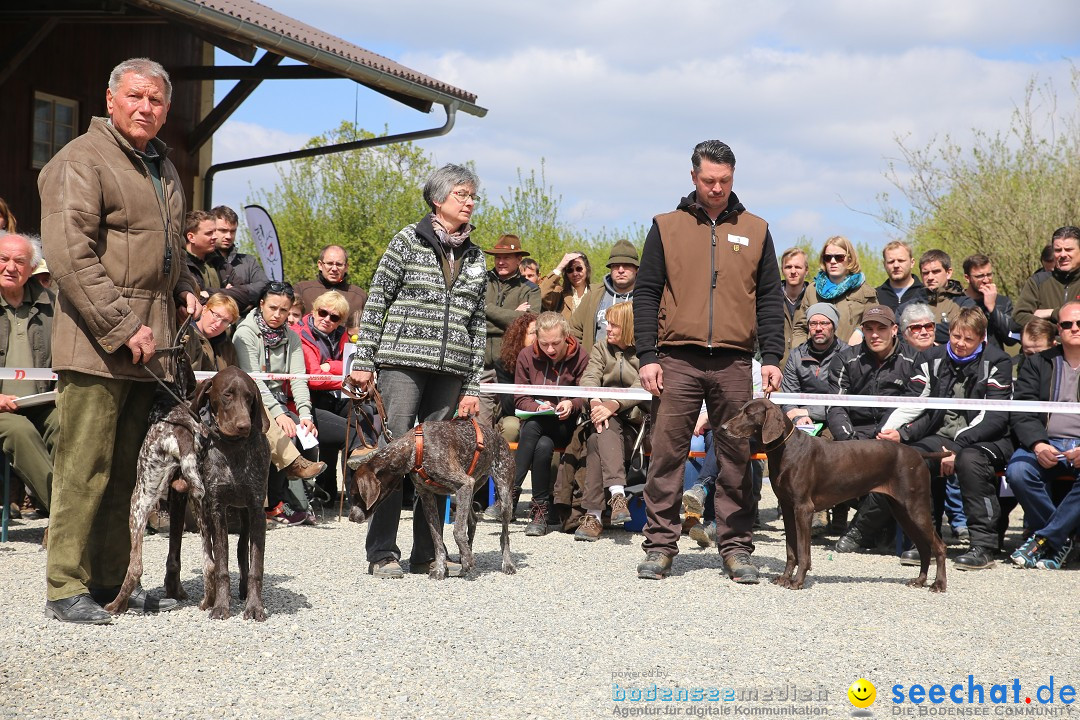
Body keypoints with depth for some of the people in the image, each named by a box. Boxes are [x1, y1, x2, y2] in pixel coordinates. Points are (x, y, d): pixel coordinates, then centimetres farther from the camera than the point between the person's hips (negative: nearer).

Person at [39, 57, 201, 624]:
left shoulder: (162, 167, 22)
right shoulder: (81, 161, -5)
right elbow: (70, 254, -15)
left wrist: (184, 290, 14)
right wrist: (122, 328, -18)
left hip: (147, 343, 8)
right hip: (96, 342, -8)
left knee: (126, 468, 9)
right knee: (85, 467, -7)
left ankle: (113, 582, 15)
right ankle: (66, 588, -1)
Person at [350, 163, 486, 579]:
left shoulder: (475, 256, 15)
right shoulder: (408, 240, 2)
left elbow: (478, 323, 14)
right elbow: (377, 300, 0)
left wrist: (473, 386, 9)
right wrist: (363, 360, -5)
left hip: (450, 371, 4)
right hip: (403, 362, -4)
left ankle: (428, 552, 12)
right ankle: (382, 553, -1)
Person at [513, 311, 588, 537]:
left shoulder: (580, 358, -2)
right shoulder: (527, 356, 3)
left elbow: (586, 398, 0)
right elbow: (519, 399, 3)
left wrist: (571, 405, -22)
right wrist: (538, 407, -18)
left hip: (566, 426, -2)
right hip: (533, 422, 2)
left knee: (533, 426, -34)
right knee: (543, 445, -34)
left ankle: (511, 490, -30)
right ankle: (541, 509, -33)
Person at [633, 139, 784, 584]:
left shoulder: (755, 231, 12)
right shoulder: (667, 227, 8)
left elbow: (769, 299, 12)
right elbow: (646, 295, 6)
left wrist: (772, 357, 1)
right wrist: (648, 356, -4)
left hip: (734, 362, 1)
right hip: (677, 359, -1)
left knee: (736, 458, 2)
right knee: (667, 454, -2)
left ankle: (736, 547, 9)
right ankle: (660, 545, 5)